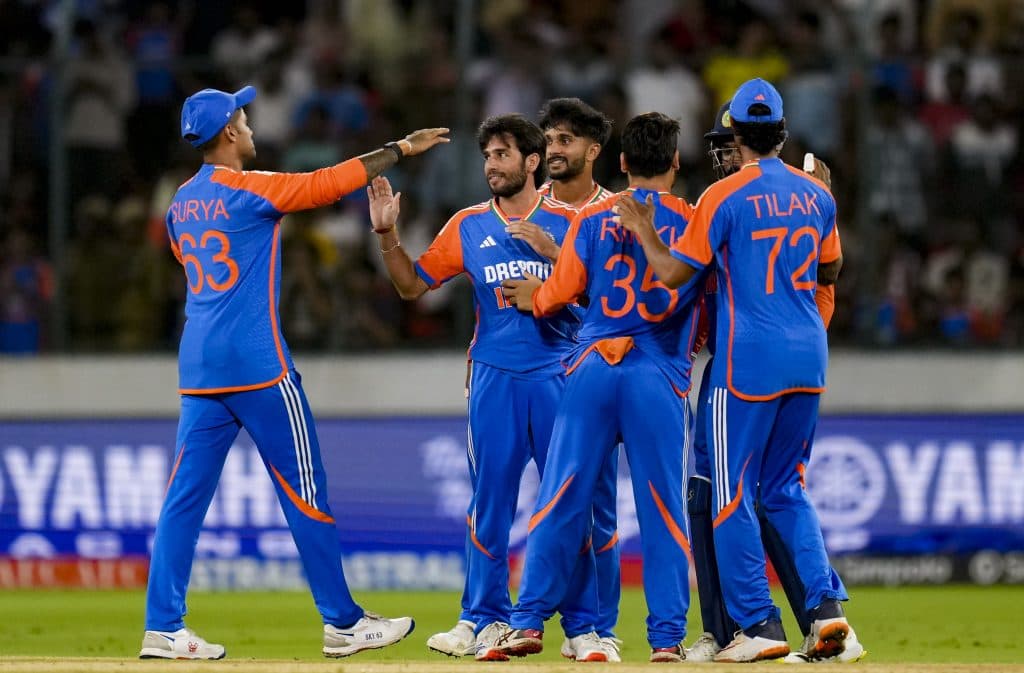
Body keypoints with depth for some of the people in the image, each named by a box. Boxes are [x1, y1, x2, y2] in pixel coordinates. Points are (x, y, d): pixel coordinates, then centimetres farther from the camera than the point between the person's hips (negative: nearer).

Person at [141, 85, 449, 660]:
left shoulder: (182, 204, 13)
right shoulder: (250, 190, -9)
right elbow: (335, 180, -9)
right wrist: (401, 149, 0)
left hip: (198, 368, 7)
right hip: (257, 363, -7)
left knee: (187, 494, 3)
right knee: (305, 489, 1)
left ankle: (163, 628, -5)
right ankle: (343, 623, 6)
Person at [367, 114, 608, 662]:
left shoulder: (566, 222, 4)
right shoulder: (469, 225, 10)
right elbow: (412, 285, 13)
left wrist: (549, 251, -14)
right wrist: (387, 234, 0)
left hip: (557, 375, -2)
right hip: (494, 379, 2)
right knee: (489, 501, 2)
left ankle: (582, 627, 3)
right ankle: (485, 622, 10)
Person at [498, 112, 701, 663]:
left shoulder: (593, 218, 6)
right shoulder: (692, 222, 4)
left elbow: (561, 292, 5)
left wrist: (534, 298, 26)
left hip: (591, 368, 1)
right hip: (659, 376, -1)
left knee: (561, 498, 3)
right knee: (662, 508, 3)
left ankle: (529, 622, 1)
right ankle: (667, 637, 0)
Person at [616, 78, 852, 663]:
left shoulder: (725, 197, -8)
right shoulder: (816, 195, 8)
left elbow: (674, 273, -8)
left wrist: (645, 234, 8)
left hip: (750, 357, -6)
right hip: (809, 356, 6)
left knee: (733, 493, 3)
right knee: (786, 488, 17)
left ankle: (760, 625, -2)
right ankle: (825, 603, 1)